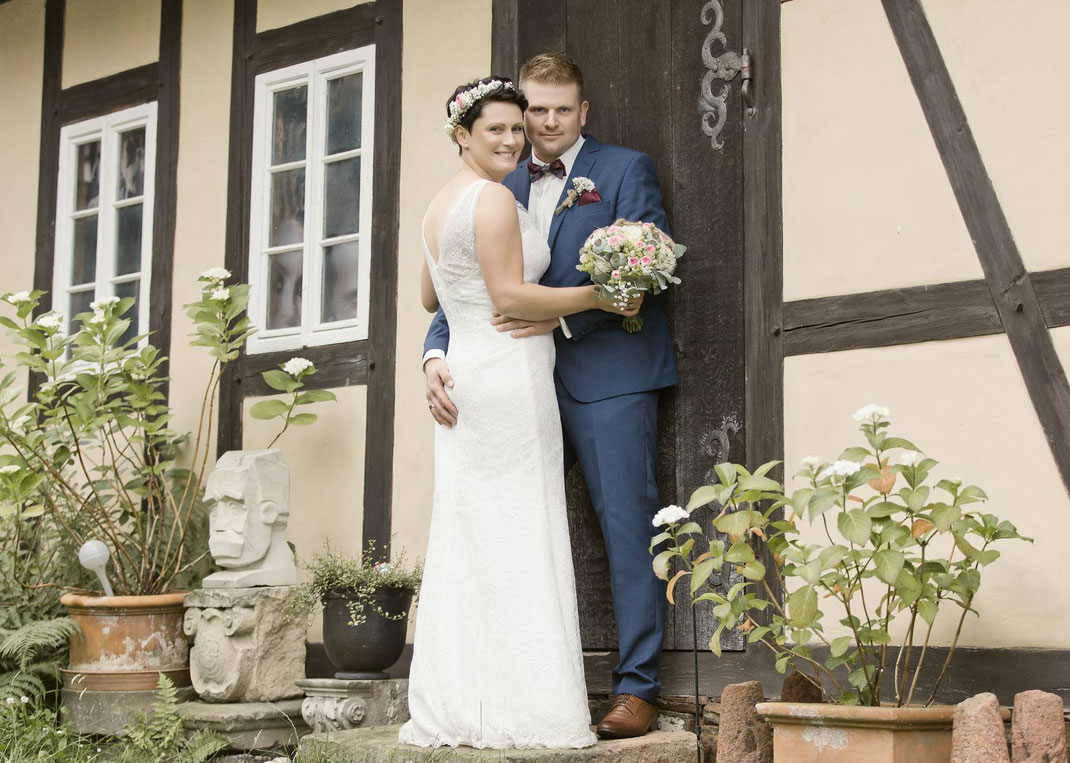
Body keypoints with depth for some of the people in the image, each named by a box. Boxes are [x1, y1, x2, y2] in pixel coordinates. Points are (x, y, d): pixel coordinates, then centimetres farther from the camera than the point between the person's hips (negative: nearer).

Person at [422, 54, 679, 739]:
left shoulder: (625, 170, 3)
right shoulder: (501, 190, 16)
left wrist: (561, 317, -20)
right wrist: (436, 353, -9)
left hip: (608, 374, -5)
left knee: (628, 523, -4)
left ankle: (637, 689, 2)